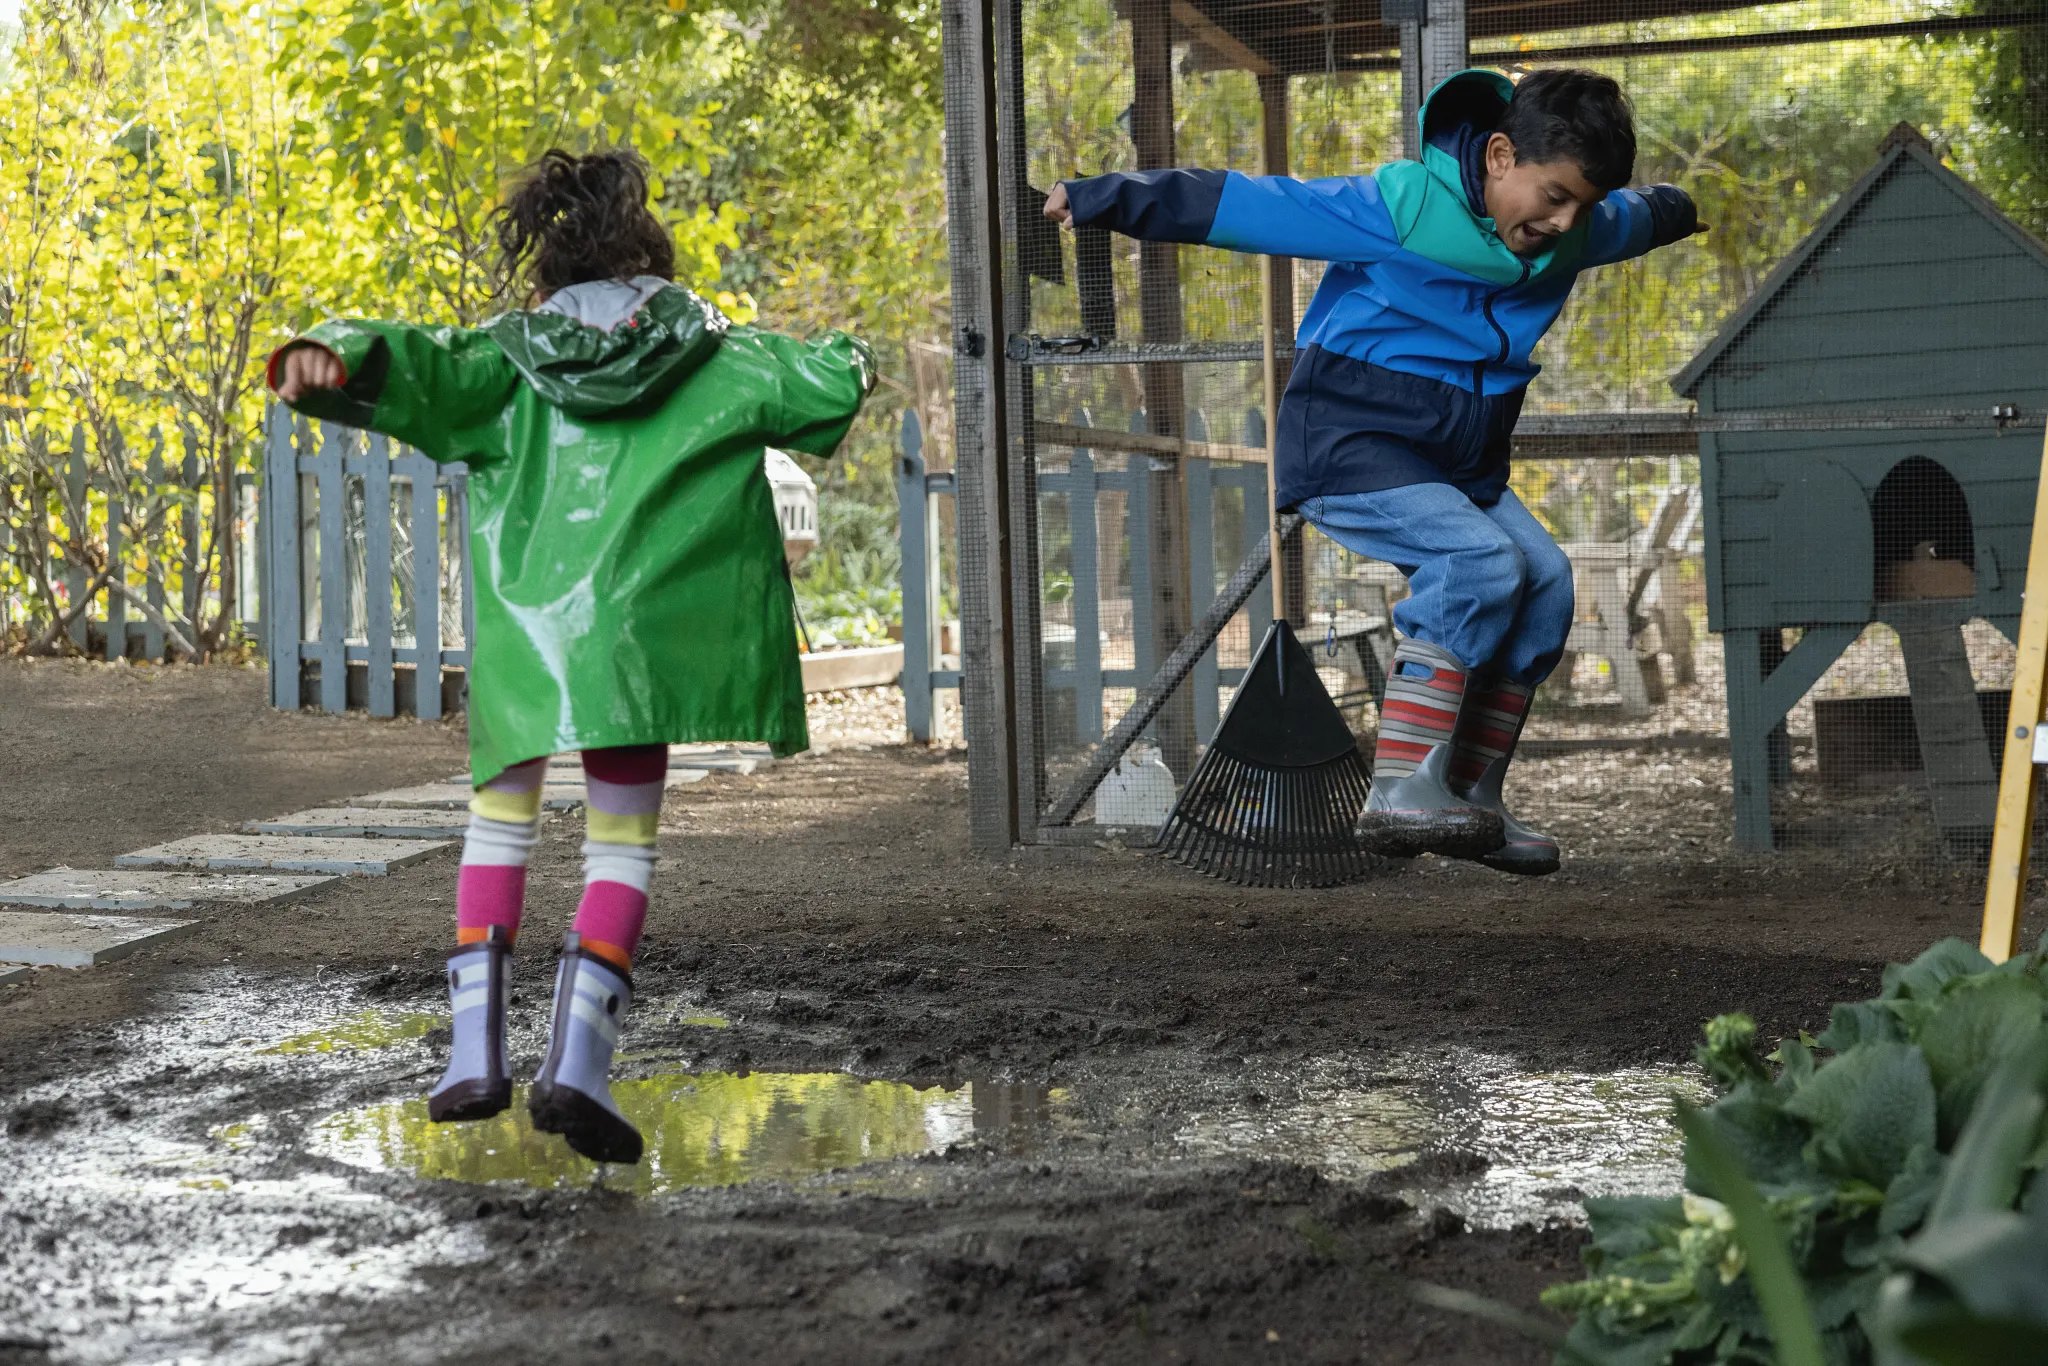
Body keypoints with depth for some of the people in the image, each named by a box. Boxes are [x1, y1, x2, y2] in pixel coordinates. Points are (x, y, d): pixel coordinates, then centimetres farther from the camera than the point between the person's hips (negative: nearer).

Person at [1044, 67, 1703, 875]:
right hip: (1350, 447, -8)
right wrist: (1100, 199, -20)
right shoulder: (1399, 208, -19)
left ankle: (1471, 801, -5)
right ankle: (1401, 792, -31)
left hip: (1455, 464, 8)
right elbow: (1240, 205, -19)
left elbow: (1645, 216, 28)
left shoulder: (1582, 230, 2)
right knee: (1479, 560, -27)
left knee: (1544, 580, -11)